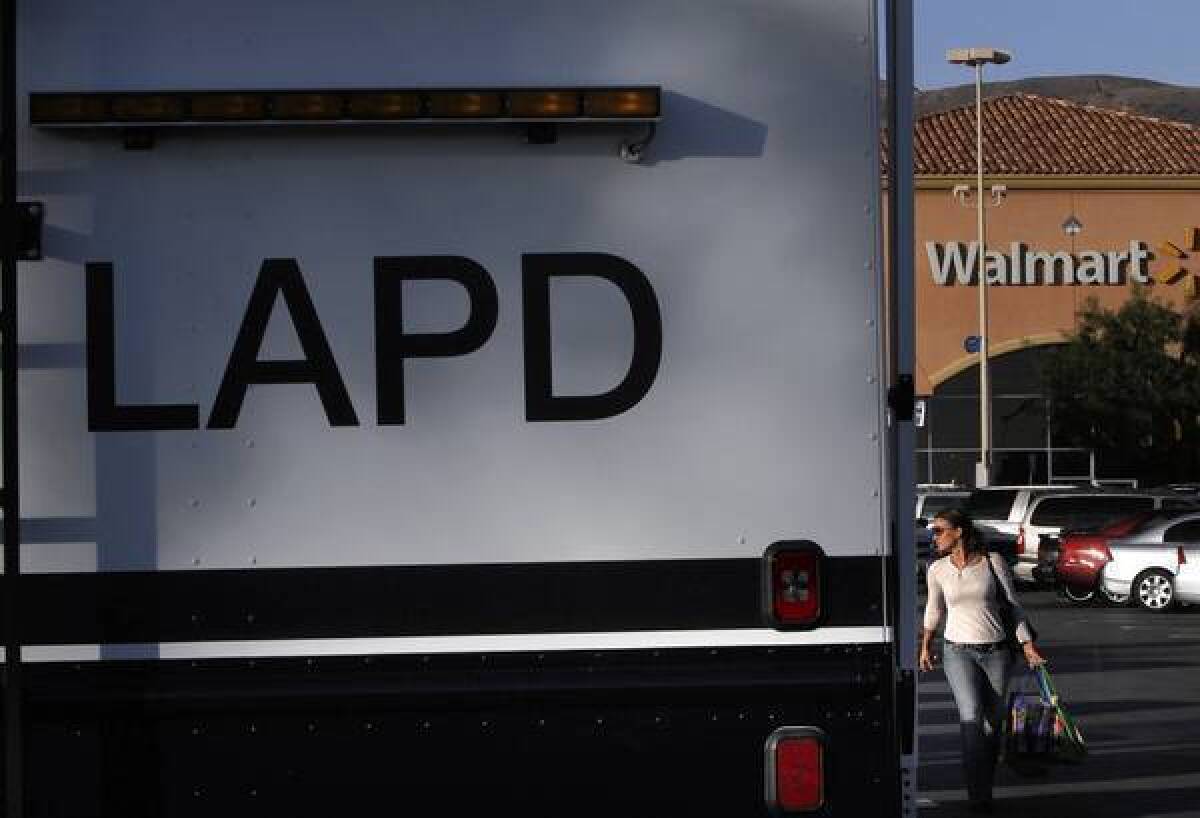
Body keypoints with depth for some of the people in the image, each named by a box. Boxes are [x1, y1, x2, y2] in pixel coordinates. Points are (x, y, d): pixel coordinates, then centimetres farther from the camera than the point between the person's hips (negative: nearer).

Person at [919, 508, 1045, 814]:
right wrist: (925, 646, 27)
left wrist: (1028, 646, -1)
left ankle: (985, 786, 23)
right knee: (971, 718, -17)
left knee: (993, 721, 6)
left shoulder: (993, 562, -5)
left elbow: (1013, 605, 2)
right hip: (959, 651, 0)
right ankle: (979, 798, -16)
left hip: (995, 651, 0)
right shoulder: (937, 570, 1)